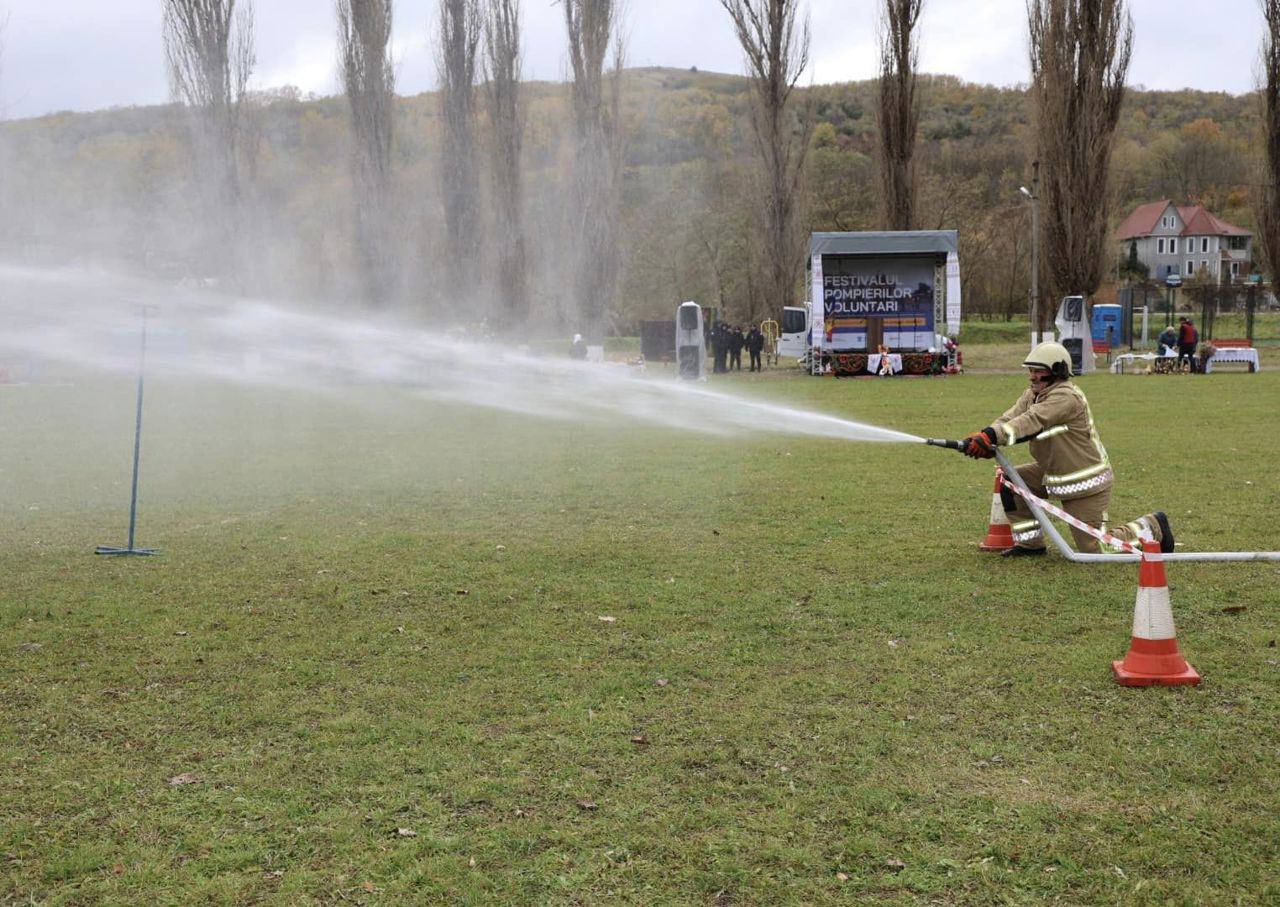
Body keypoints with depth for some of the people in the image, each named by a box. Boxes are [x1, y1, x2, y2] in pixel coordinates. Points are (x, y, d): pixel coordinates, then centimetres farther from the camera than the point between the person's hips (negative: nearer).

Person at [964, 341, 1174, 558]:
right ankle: (1030, 542, 13)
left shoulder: (1066, 396, -25)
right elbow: (1009, 419, -13)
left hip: (1086, 483, -8)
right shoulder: (1032, 395, 3)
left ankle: (1152, 527, 19)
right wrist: (983, 440, -34)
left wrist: (991, 436, -51)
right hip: (1053, 473, 9)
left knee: (1094, 549, -4)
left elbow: (1031, 421, -39)